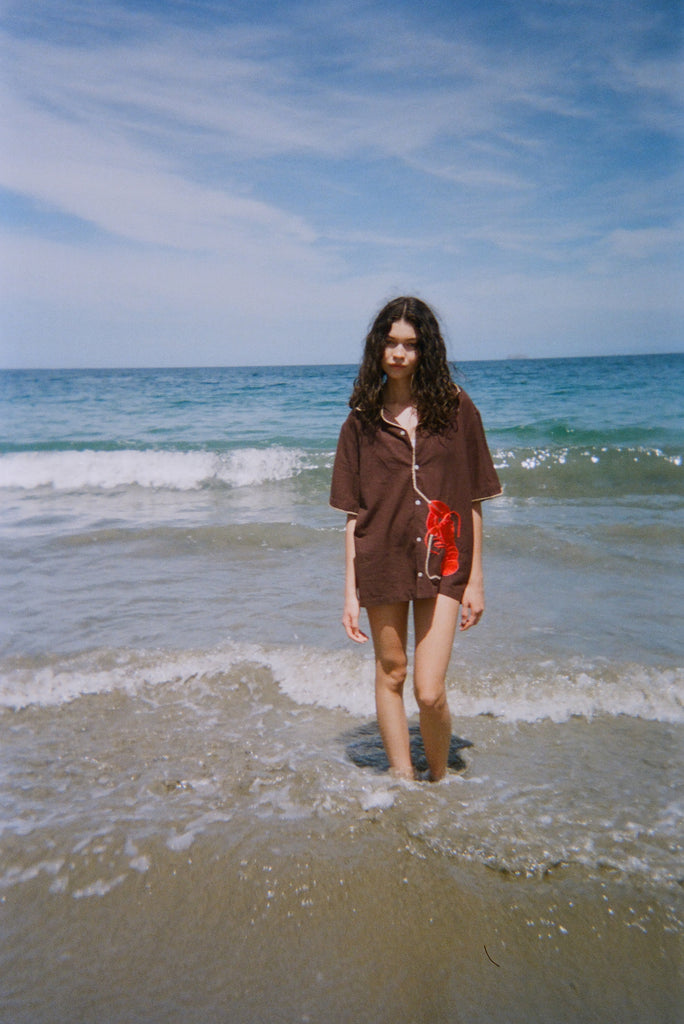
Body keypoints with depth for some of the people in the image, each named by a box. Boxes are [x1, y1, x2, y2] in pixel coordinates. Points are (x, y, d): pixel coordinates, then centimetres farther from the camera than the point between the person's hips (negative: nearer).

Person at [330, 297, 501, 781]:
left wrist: (476, 579, 1)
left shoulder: (455, 407, 0)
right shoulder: (363, 419, 3)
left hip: (442, 562, -1)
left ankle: (440, 782, 24)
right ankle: (402, 780, 33)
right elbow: (354, 513, 3)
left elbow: (472, 501, 2)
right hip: (382, 560, 2)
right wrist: (351, 593, 0)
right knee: (391, 675, 13)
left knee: (430, 691, -5)